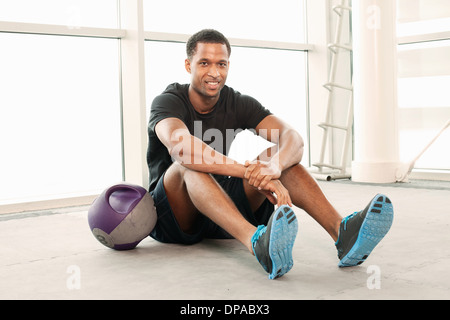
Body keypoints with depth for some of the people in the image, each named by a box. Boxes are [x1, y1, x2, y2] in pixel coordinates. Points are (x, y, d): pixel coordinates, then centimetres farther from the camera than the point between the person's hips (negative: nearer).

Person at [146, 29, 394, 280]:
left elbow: (293, 138, -19)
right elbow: (179, 144, -38)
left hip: (222, 217, 4)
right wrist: (249, 172, -47)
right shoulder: (169, 101, -13)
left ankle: (342, 232, -39)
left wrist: (274, 167, -43)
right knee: (188, 163, -34)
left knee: (278, 153, -17)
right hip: (172, 219, -3)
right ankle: (257, 242, -59)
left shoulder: (239, 104, -2)